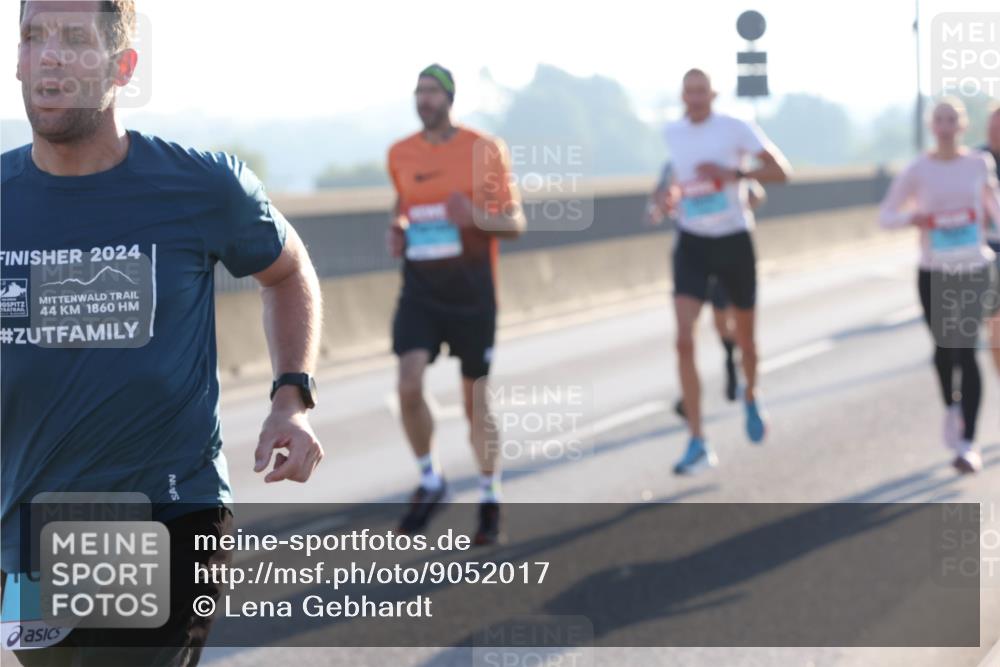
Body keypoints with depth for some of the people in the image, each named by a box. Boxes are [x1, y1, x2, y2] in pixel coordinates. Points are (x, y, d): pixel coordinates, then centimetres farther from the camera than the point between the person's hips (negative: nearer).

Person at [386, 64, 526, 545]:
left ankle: (490, 499, 22)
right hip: (420, 292, 2)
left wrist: (477, 217, -22)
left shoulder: (485, 151, -5)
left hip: (472, 292, -2)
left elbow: (516, 223, -2)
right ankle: (430, 481, 7)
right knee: (409, 387, -16)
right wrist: (396, 231, 1)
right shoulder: (400, 155, 6)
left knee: (476, 400, 4)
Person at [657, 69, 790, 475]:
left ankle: (751, 396, 49)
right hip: (692, 243, 2)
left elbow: (781, 172, -13)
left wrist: (733, 173, -24)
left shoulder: (735, 129, -9)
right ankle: (698, 444, -15)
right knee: (684, 340, -16)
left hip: (734, 241, -2)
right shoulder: (672, 134, 4)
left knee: (744, 336, 14)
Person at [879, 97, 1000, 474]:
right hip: (933, 273, 1)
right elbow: (886, 215, 0)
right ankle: (951, 406, 47)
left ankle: (968, 444, -12)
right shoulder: (917, 171, -4)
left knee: (966, 351, -12)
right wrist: (914, 218, -19)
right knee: (944, 348, 14)